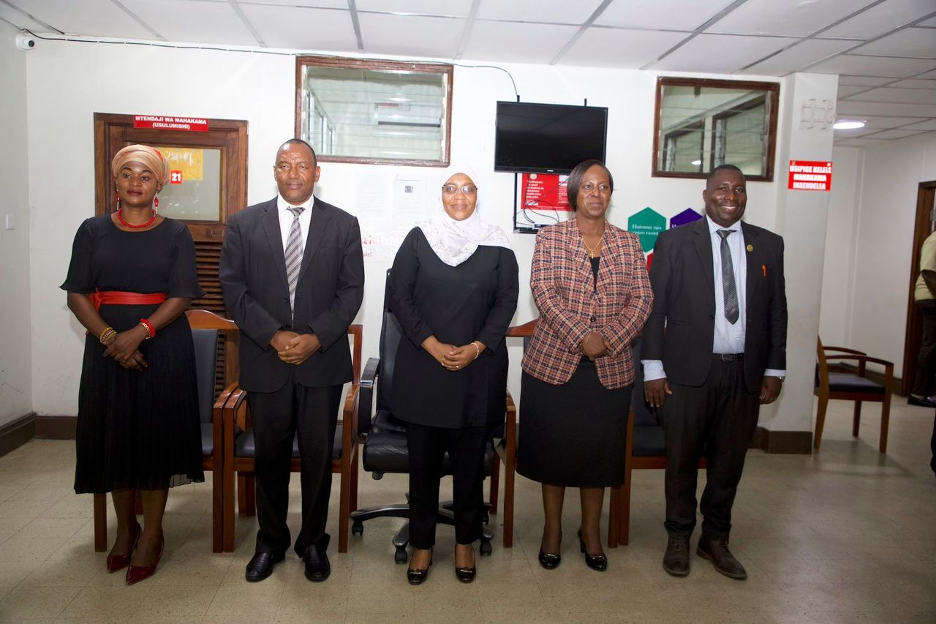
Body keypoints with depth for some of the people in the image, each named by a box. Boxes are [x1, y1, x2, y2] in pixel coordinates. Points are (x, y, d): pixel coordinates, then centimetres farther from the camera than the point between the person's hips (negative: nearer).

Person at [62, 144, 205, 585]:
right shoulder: (93, 231, 6)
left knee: (156, 434, 1)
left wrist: (140, 332, -19)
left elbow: (182, 296, -6)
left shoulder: (175, 233, 1)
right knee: (113, 435, 8)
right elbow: (77, 295, 1)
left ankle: (151, 535, 14)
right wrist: (110, 337, -14)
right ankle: (125, 529, 25)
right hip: (107, 345, 2)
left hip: (162, 345, -2)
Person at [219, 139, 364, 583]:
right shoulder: (244, 224, 5)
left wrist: (315, 338, -12)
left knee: (318, 456, 9)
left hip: (323, 360, 0)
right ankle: (271, 541, 31)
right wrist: (273, 335, -12)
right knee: (270, 455, 13)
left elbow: (351, 291, 0)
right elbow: (234, 289, 0)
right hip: (264, 360, 1)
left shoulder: (343, 225, 3)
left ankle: (313, 541, 27)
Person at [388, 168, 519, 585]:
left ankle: (465, 542, 27)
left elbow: (506, 300, 2)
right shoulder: (418, 239, 3)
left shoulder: (497, 245, 4)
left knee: (470, 458, 9)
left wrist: (476, 348, -10)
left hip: (479, 367, 0)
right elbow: (399, 296, -1)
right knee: (423, 457, 7)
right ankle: (421, 543, 24)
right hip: (423, 366, 0)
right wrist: (433, 345, -10)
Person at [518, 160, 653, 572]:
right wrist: (582, 336, -20)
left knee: (600, 449, 11)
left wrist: (610, 338, -13)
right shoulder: (550, 238, 1)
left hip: (611, 368, 2)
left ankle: (591, 530, 29)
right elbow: (544, 292, -10)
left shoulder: (627, 243, 8)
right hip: (554, 362, -2)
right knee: (553, 446, 8)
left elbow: (642, 298, 2)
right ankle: (552, 528, 26)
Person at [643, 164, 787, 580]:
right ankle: (678, 538, 28)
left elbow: (776, 310, 10)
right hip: (688, 371, -3)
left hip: (745, 373, 3)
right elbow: (654, 306, -3)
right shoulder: (674, 241, -2)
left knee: (729, 461, 13)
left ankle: (716, 539, 32)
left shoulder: (768, 245, 7)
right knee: (682, 459, 9)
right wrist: (654, 368, -7)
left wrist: (774, 369, 7)